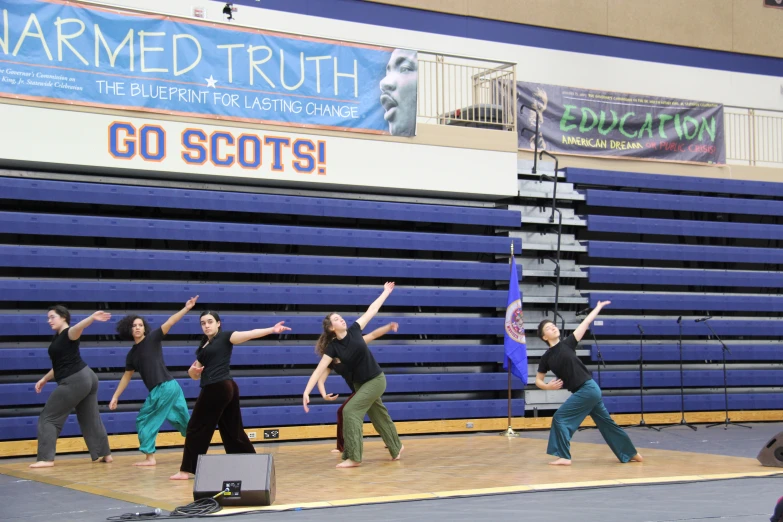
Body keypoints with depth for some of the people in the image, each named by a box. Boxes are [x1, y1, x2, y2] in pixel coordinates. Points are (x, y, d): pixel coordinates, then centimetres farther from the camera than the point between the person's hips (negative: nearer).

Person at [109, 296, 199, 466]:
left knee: (145, 421, 1)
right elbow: (127, 376, 26)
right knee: (184, 422, 13)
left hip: (164, 387, -7)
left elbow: (169, 323, -14)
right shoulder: (132, 354, 17)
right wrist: (115, 397, 27)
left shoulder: (152, 338, -3)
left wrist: (186, 309, -25)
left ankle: (150, 457, 6)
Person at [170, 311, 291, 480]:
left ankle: (186, 470, 4)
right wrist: (193, 369, 0)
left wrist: (272, 330, -29)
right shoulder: (203, 347, 21)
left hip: (217, 389, -8)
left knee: (196, 429, -2)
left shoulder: (225, 337, -1)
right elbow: (195, 375, 25)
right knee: (233, 430, 12)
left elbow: (250, 334, -14)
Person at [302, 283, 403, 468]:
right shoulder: (333, 347, -10)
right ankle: (396, 447, 39)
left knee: (350, 411, -16)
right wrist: (306, 392, -25)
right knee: (379, 416, 17)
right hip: (360, 383, 3)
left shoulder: (354, 330, -10)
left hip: (376, 380, -3)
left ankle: (354, 457, -13)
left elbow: (372, 310, 0)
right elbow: (319, 370, -15)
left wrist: (386, 292, 5)